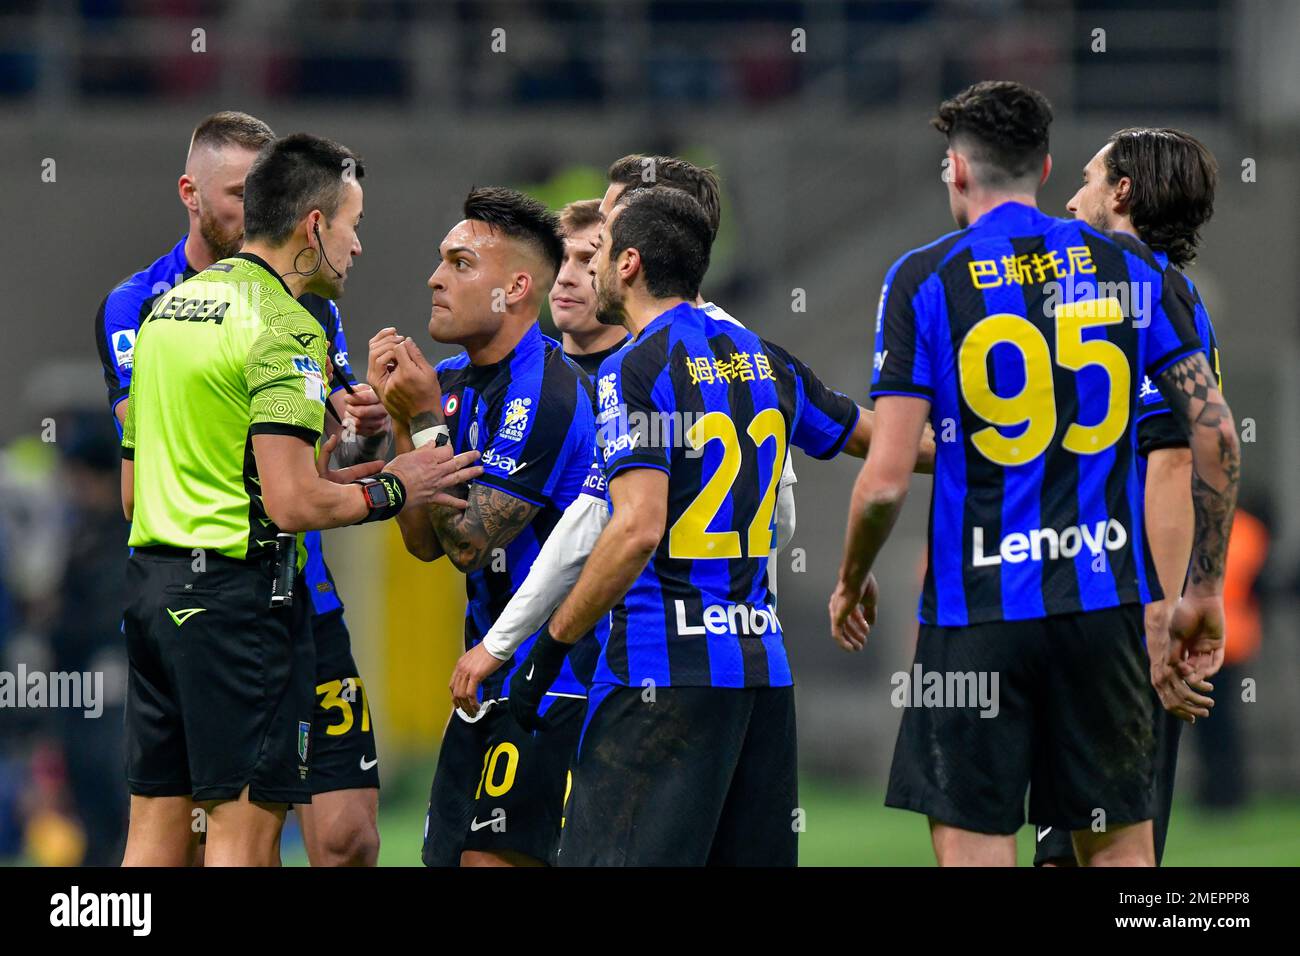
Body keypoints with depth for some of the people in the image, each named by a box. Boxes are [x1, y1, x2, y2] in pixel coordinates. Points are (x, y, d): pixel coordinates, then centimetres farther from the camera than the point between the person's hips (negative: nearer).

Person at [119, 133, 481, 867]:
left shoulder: (168, 307, 16)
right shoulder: (282, 327, -12)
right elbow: (292, 506, -20)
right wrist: (392, 491, -3)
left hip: (152, 578, 9)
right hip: (240, 589, -9)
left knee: (158, 824, 8)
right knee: (246, 824, -6)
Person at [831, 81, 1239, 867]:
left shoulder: (924, 280, -4)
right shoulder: (1132, 268, 5)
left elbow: (886, 481, -9)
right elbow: (1216, 434, 1)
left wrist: (852, 582, 9)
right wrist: (1207, 589, 10)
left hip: (977, 606, -3)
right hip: (1106, 597, 3)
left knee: (973, 845, -1)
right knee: (1120, 847, 9)